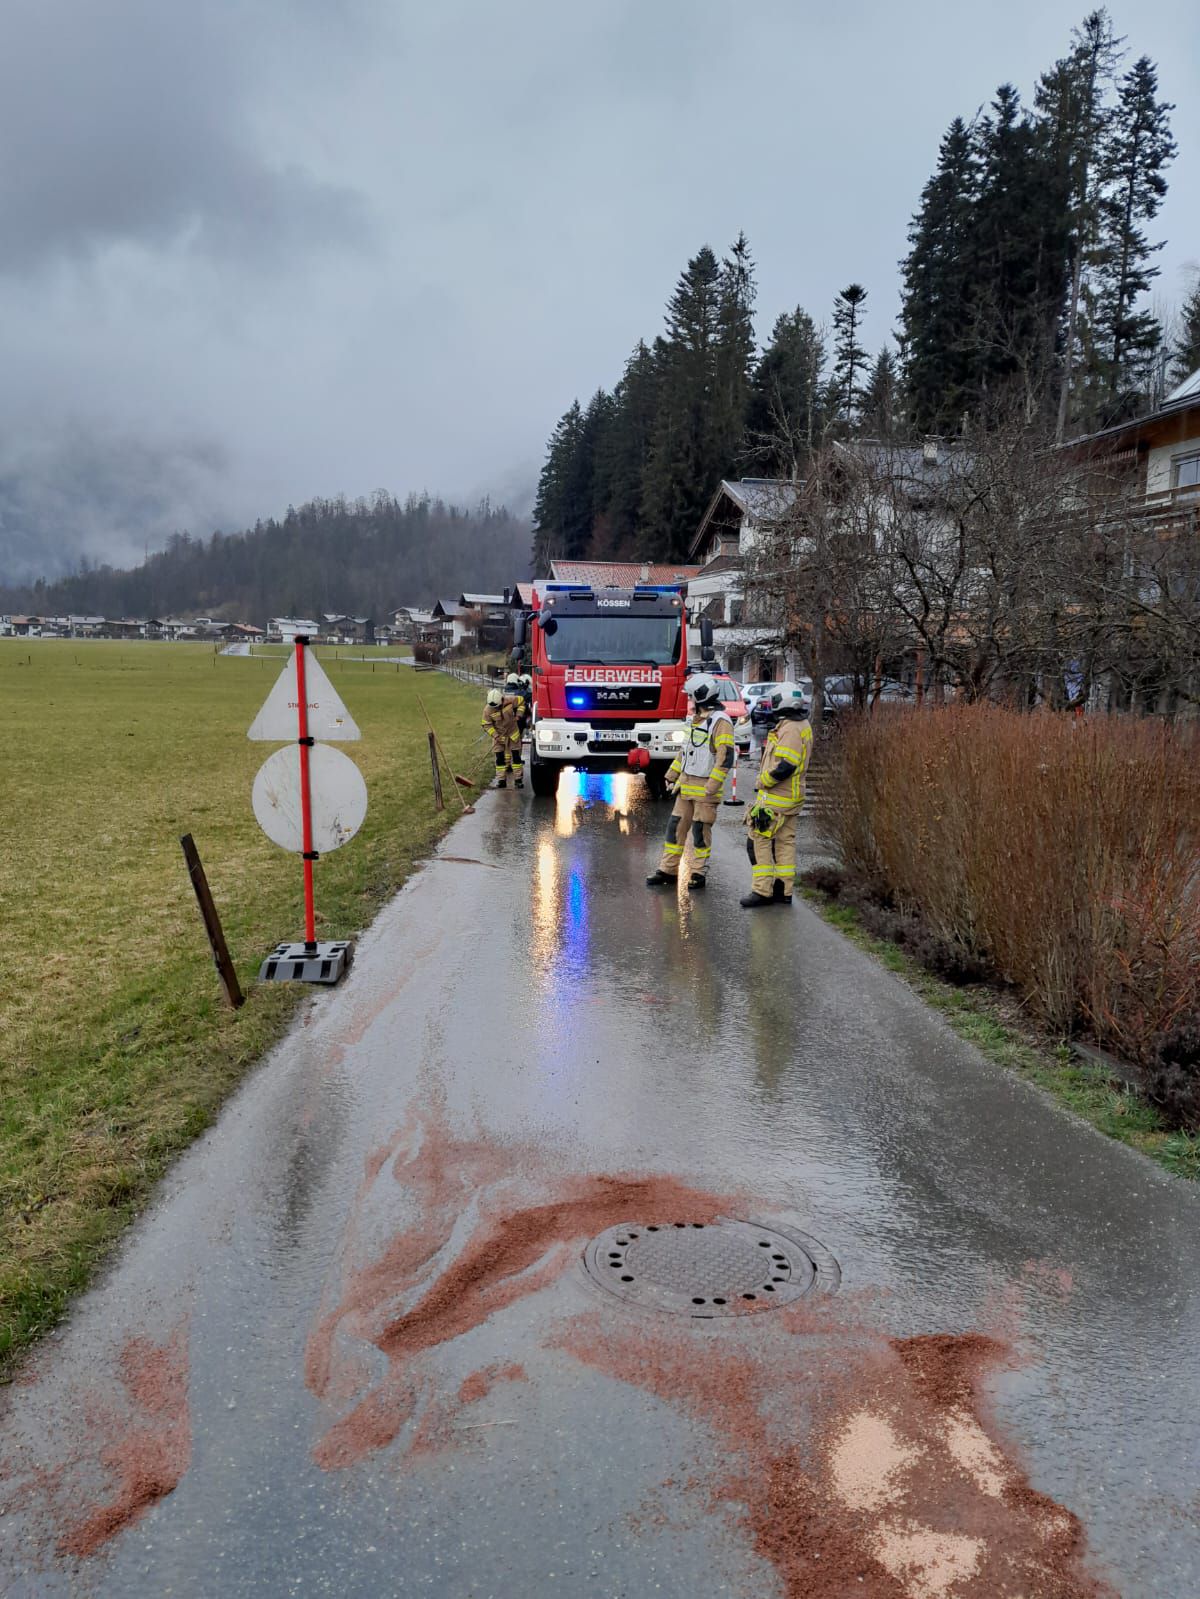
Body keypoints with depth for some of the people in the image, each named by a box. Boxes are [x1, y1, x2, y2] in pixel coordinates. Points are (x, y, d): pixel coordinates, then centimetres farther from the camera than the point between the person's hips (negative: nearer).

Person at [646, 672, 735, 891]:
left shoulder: (720, 721, -13)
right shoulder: (697, 719, 14)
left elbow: (725, 757, -19)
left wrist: (711, 788, -21)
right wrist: (671, 776, 19)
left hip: (705, 787, -8)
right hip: (686, 784, 8)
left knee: (701, 832, 0)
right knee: (675, 826, 8)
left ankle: (699, 874, 11)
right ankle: (668, 870, 15)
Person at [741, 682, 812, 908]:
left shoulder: (789, 729, -19)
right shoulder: (803, 726, 14)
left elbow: (785, 766, -25)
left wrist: (763, 781, -14)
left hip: (775, 797, -10)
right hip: (792, 797, 10)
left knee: (759, 841, -6)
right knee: (785, 843, 13)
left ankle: (762, 891, -5)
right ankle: (783, 891, 18)